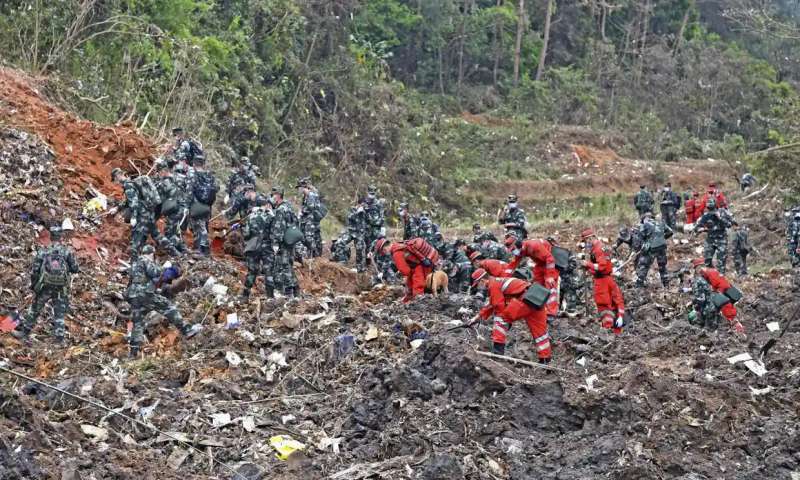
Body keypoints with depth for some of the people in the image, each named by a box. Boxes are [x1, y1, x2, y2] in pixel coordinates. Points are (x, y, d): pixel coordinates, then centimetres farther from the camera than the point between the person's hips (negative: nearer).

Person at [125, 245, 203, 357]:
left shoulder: (134, 264, 26)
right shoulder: (146, 261, -1)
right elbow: (154, 272, -17)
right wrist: (164, 267, -2)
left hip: (133, 296, 8)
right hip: (146, 294, -8)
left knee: (138, 323, 8)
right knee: (169, 308, -5)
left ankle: (134, 351, 4)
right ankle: (186, 330, -11)